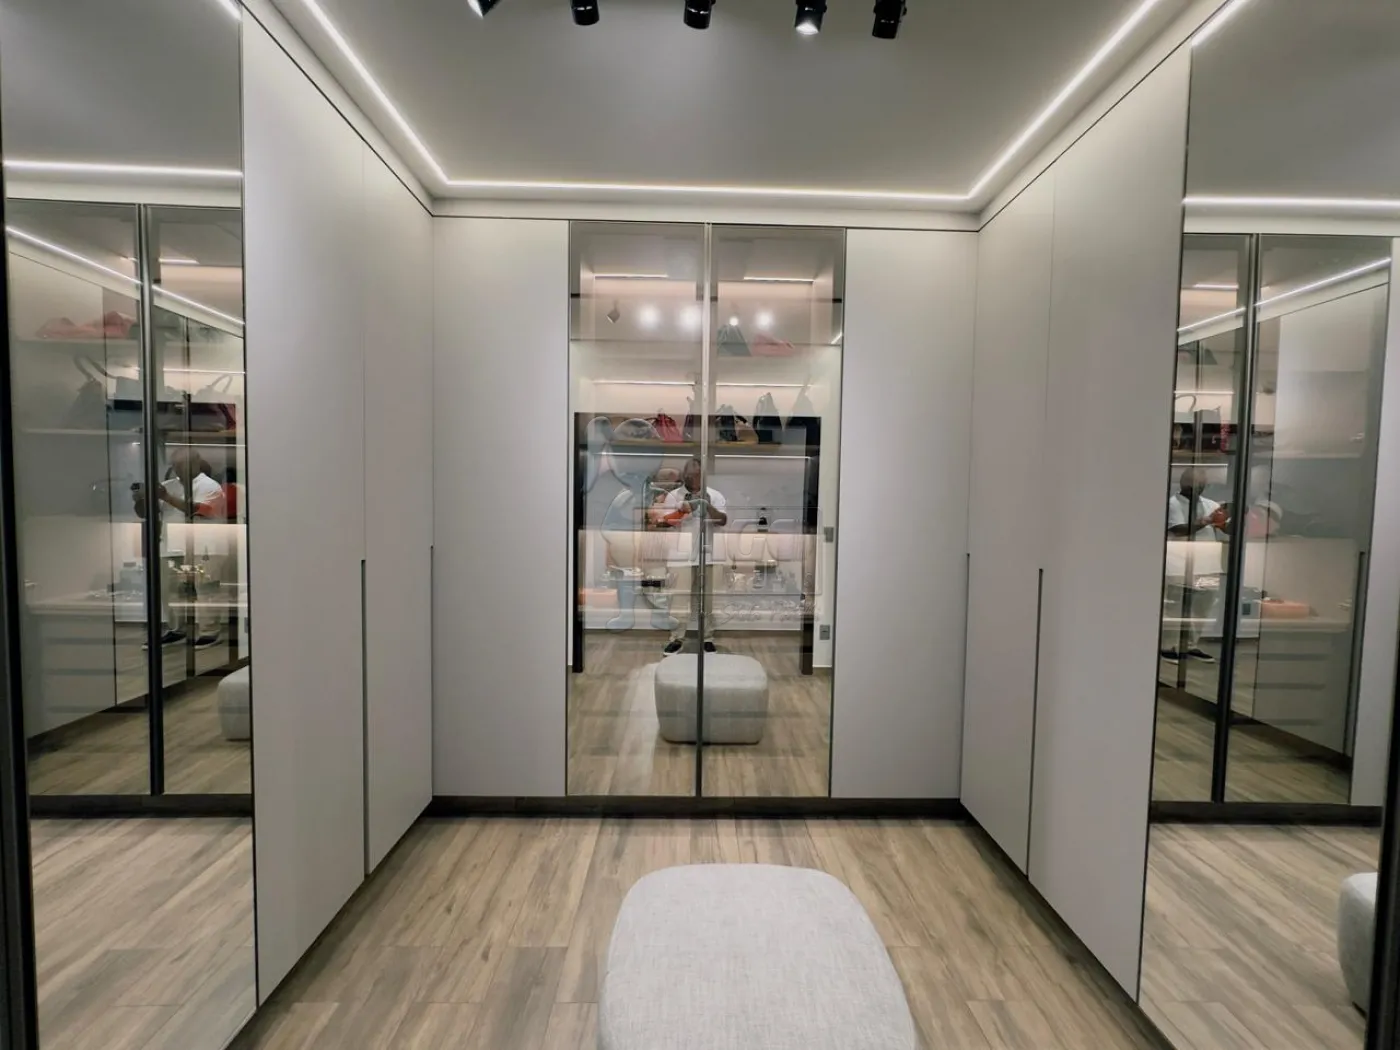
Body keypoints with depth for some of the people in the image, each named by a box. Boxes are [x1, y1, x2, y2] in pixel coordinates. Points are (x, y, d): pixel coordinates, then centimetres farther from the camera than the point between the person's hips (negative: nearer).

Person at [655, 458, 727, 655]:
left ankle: (708, 638, 20)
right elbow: (663, 521, -2)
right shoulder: (673, 496, 4)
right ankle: (677, 638, 11)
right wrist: (680, 510, -18)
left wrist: (707, 506, -20)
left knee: (707, 598, 8)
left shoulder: (715, 495, 5)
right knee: (679, 598, 0)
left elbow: (723, 521, -5)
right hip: (682, 555, -1)